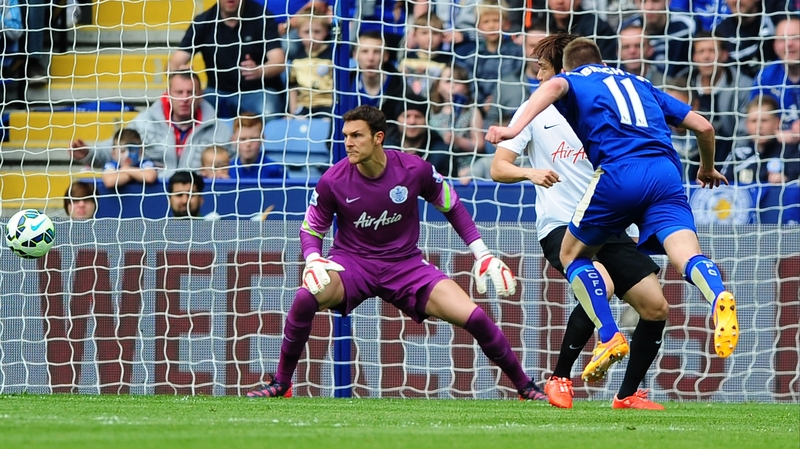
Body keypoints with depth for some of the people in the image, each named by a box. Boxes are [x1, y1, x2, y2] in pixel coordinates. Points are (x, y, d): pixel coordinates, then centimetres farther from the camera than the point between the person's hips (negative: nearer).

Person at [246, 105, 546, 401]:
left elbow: (452, 207, 5)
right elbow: (311, 229, 0)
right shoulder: (333, 182, -14)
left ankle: (525, 387, 8)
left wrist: (482, 254, 1)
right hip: (352, 262, -1)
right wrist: (313, 260, -22)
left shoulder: (415, 170, -13)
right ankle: (280, 385, -13)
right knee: (306, 298, -33)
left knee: (474, 317, -15)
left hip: (406, 265, 1)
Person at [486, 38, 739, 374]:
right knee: (687, 256, -14)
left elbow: (554, 86, -5)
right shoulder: (640, 84, 34)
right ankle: (719, 298, -48)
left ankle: (609, 337, 1)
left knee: (572, 255, 18)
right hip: (666, 174, 3)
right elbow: (703, 126, 32)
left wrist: (515, 129, -18)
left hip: (619, 172, -3)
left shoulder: (573, 80, 23)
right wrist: (708, 169, 52)